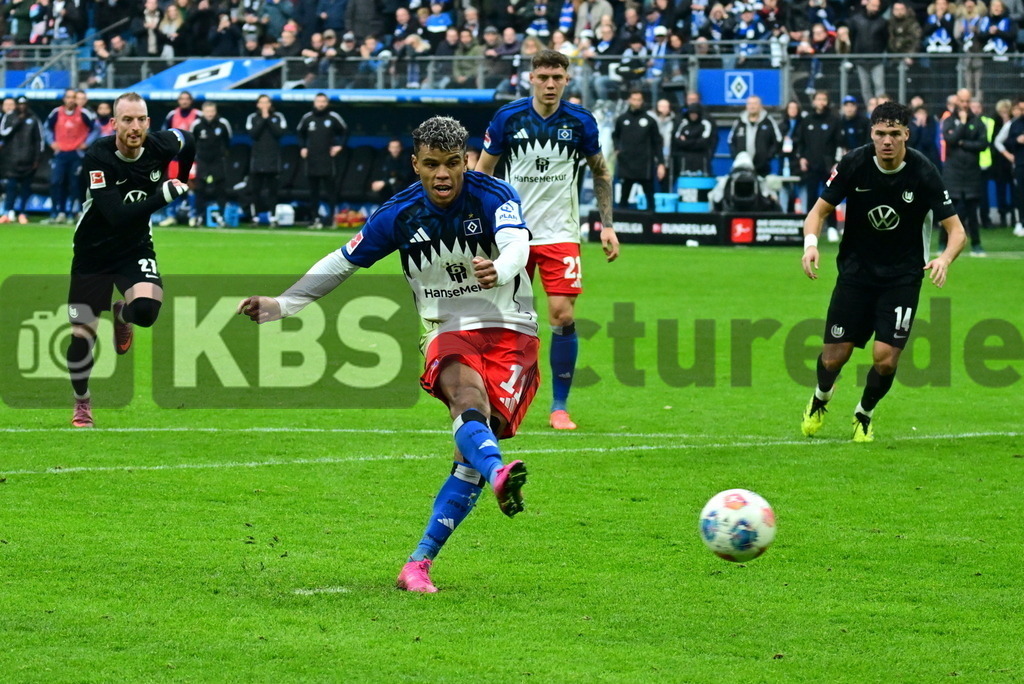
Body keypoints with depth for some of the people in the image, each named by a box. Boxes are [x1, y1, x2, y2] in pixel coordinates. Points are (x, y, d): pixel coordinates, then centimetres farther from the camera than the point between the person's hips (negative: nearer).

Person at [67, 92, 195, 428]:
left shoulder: (161, 145, -13)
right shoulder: (98, 157, -25)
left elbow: (187, 141, 14)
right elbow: (117, 216, -33)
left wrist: (178, 184, 18)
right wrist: (164, 197, -36)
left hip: (136, 248, 2)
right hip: (94, 252, -2)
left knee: (146, 310, -27)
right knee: (81, 336, -2)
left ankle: (122, 314, 12)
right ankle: (81, 403, 26)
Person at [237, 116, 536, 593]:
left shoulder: (495, 197, -12)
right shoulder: (400, 214, -3)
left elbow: (517, 243, -32)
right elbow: (342, 263, 9)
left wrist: (498, 271, -56)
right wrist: (281, 305, 4)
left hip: (510, 330, -1)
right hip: (450, 333, 1)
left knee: (473, 448, -14)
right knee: (468, 396, -34)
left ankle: (419, 563, -11)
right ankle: (498, 474, -65)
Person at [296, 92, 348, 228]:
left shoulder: (334, 118, 0)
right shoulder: (307, 118, 8)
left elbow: (345, 131, 10)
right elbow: (300, 134, 22)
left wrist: (340, 146, 1)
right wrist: (302, 148, 11)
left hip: (327, 159, -3)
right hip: (311, 159, 3)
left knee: (330, 188, -7)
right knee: (313, 190, 3)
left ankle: (331, 216, -4)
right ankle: (315, 217, 7)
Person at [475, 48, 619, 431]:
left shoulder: (580, 122, -2)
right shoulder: (508, 119, -4)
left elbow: (601, 173, 11)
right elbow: (483, 170, 6)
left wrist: (607, 225, 6)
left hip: (560, 234, 0)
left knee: (563, 315, -10)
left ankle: (560, 407, 0)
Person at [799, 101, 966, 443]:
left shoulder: (924, 173, -16)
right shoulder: (854, 164, -12)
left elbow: (956, 229, -12)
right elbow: (819, 210, -2)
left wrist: (945, 258, -34)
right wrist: (810, 243, -23)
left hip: (903, 276, -1)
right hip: (856, 270, 1)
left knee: (885, 357, -13)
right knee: (835, 355, -1)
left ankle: (864, 415, 18)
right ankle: (820, 399, 35)